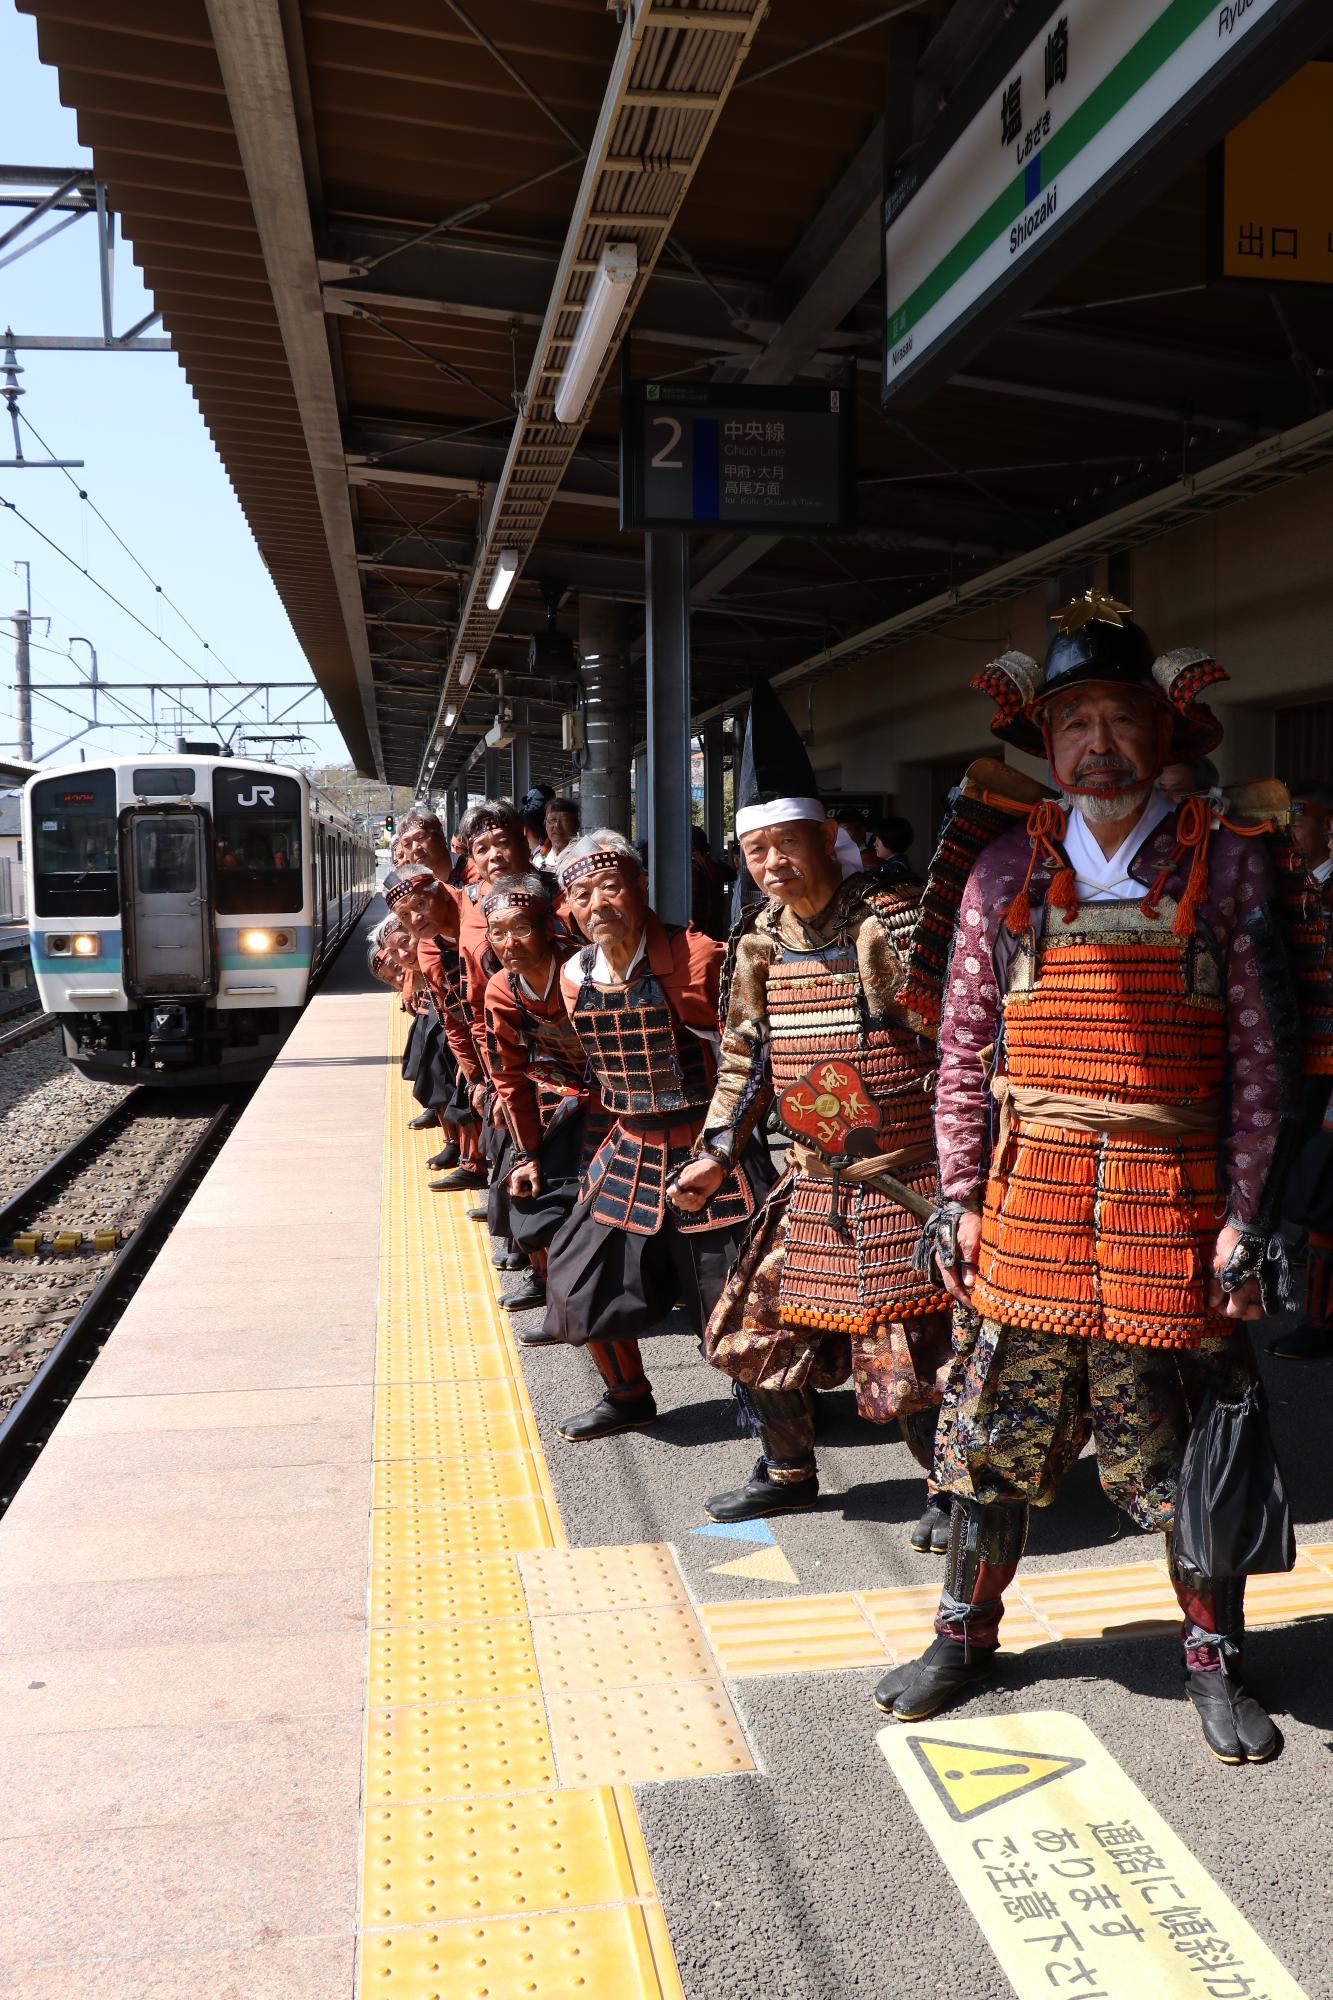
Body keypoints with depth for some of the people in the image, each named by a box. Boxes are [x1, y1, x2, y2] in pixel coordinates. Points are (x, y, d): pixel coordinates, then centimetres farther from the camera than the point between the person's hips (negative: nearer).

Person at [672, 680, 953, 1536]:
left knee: (907, 1350, -4)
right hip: (813, 1185, 7)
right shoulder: (764, 944, 6)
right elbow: (746, 1056, 16)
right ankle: (789, 1471, 37)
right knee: (760, 1330, 14)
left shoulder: (889, 928, -16)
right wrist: (716, 1152, 10)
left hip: (900, 1184, -7)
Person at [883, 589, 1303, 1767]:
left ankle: (1216, 1664, 32)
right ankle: (967, 1637, 32)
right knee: (994, 1443, 12)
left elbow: (1264, 1056, -1)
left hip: (1177, 1207, -1)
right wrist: (959, 1198, 2)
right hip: (1028, 1203, 2)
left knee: (1192, 1457, 11)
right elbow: (963, 1052, 6)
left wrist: (1247, 1217, -6)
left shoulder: (1230, 864, 0)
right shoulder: (1007, 873, 5)